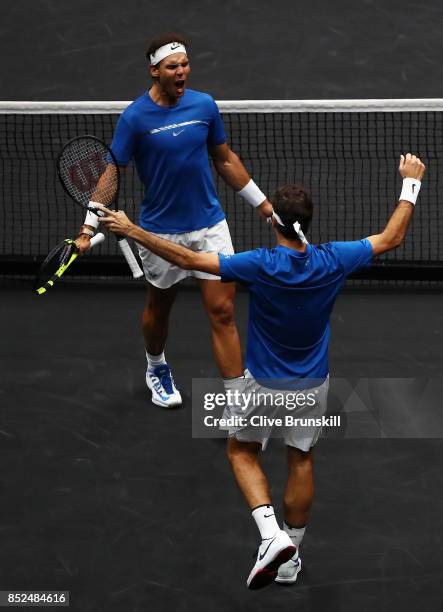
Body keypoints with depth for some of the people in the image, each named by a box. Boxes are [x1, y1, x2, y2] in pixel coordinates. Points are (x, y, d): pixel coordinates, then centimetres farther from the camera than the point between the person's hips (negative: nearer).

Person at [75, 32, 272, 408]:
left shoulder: (204, 105, -3)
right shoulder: (135, 117, -13)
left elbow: (225, 159, 11)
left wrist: (260, 201, 13)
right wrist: (90, 225, -19)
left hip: (211, 225, 2)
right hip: (161, 231, -2)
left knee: (223, 312, -4)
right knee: (159, 308, 18)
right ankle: (157, 370, 48)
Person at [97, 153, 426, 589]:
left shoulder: (261, 266, -29)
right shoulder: (333, 261, -19)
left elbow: (189, 259, -27)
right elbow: (391, 238, -4)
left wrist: (132, 230, -20)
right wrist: (410, 183, 7)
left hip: (264, 382, -3)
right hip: (312, 382, 3)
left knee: (242, 453, 19)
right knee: (301, 460, 18)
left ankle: (272, 536, -2)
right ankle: (289, 558, 26)